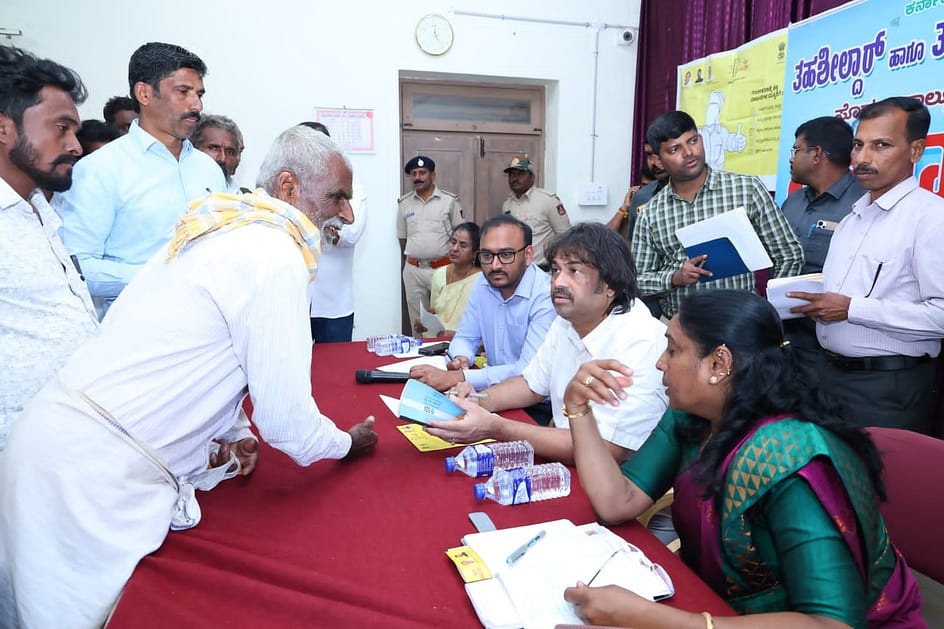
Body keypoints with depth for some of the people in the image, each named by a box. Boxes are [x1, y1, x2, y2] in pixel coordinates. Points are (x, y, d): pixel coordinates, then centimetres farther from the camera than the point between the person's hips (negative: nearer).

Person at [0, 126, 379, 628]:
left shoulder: (228, 231, 11)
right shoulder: (276, 256, -19)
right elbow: (286, 420, -17)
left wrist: (235, 431, 16)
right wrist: (348, 443, 3)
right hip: (97, 477, -9)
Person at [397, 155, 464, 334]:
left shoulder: (449, 200, 0)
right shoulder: (404, 203, 7)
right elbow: (402, 237, 15)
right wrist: (410, 260, 14)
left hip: (443, 267, -2)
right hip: (413, 269, 3)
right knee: (417, 321, 10)